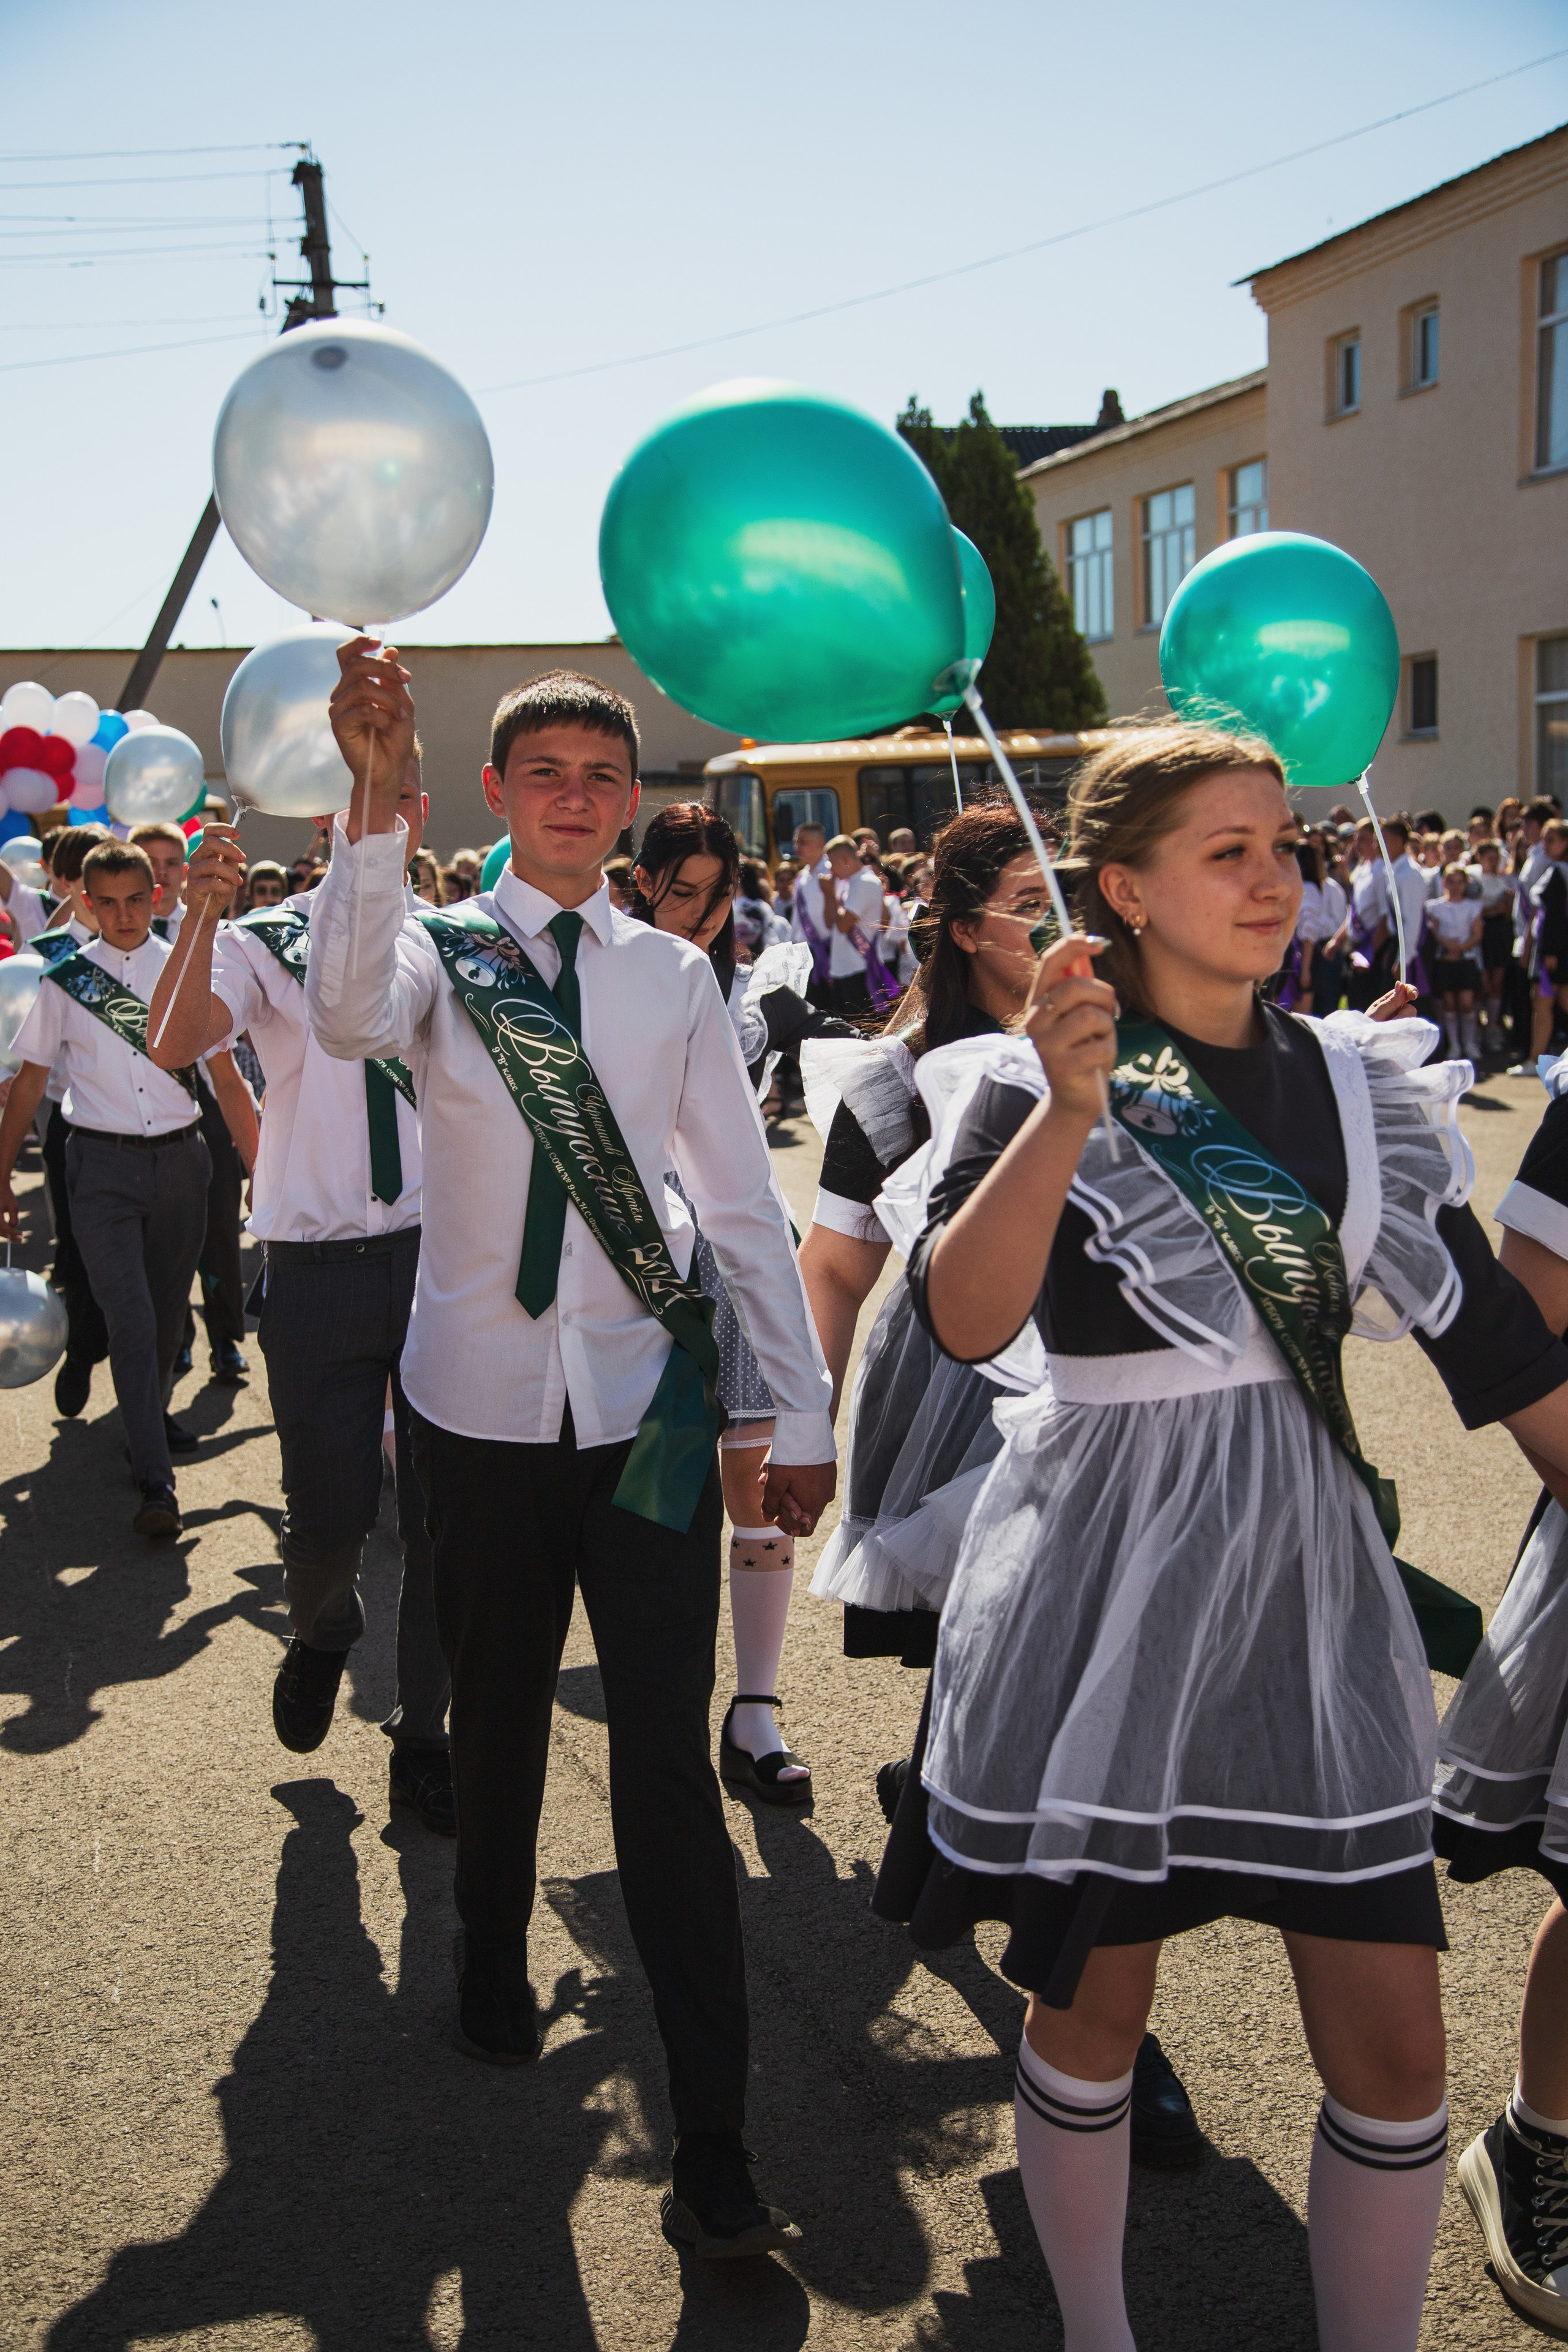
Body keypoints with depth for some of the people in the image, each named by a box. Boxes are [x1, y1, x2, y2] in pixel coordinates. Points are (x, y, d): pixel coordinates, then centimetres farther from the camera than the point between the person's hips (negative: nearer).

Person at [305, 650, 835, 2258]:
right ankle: (493, 1973, 46)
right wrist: (376, 801, -38)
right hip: (483, 1402, 0)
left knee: (668, 1761, -2)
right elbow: (348, 1017, -26)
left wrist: (803, 1416, 2)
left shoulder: (672, 975, 4)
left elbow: (743, 1203, 4)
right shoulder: (440, 950, 0)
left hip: (647, 1407, 0)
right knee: (497, 1715, 18)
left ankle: (713, 2154, 6)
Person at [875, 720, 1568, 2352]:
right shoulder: (1040, 1083, -6)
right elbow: (962, 1317, -23)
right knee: (1094, 2014, 12)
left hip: (1306, 1572, 4)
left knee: (1393, 2054, 6)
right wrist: (1070, 1112, -33)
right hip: (1110, 1576, -3)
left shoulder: (1357, 1082, 5)